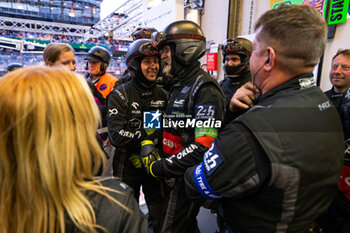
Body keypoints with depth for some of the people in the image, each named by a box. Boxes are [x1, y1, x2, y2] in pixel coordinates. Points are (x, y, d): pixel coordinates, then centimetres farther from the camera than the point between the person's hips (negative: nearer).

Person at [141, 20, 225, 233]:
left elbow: (203, 146, -29)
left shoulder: (205, 89, -21)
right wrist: (148, 143, 0)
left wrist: (159, 168, -21)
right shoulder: (178, 86, 11)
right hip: (176, 175, 9)